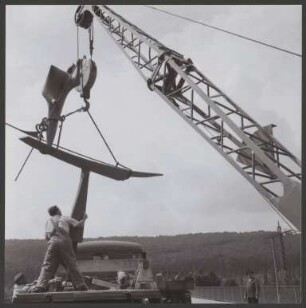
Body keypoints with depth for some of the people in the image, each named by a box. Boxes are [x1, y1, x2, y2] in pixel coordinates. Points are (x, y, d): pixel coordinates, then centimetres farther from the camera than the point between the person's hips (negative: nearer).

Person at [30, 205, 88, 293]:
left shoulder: (49, 220, 29)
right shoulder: (65, 218, 22)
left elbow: (47, 237, 28)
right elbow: (78, 224, 10)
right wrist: (84, 219, 29)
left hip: (53, 242, 1)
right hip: (65, 242, -1)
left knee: (47, 267, -2)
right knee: (71, 266, 3)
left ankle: (40, 286, -19)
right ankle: (81, 286, 3)